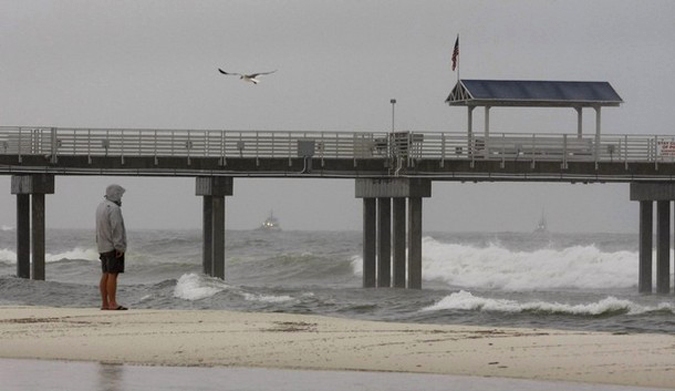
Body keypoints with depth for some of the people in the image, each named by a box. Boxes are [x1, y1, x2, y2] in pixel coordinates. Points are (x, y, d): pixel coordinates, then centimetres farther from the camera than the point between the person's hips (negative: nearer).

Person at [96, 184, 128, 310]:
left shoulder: (100, 207, 15)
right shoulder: (113, 208, -15)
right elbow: (116, 229, -20)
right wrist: (119, 247, -19)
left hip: (103, 247, 10)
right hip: (113, 247, -10)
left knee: (106, 275, 9)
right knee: (112, 274, -10)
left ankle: (104, 303, 10)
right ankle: (112, 303, -13)